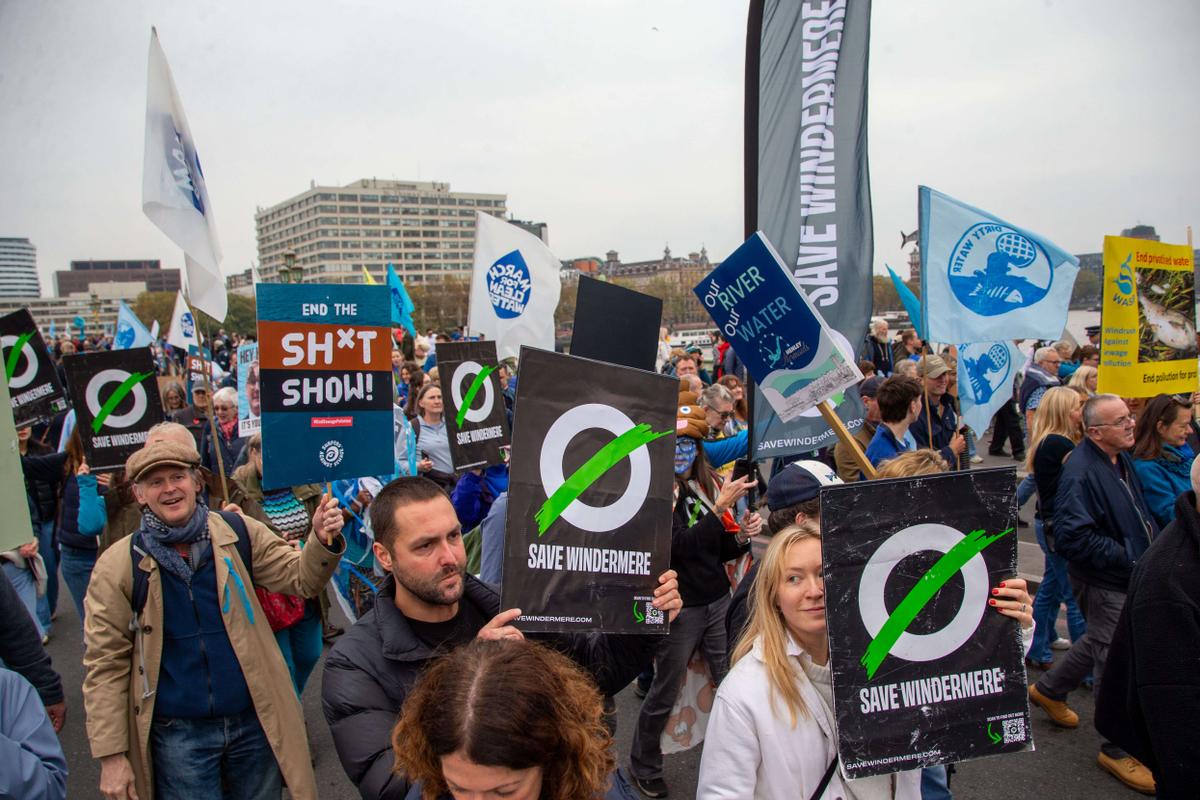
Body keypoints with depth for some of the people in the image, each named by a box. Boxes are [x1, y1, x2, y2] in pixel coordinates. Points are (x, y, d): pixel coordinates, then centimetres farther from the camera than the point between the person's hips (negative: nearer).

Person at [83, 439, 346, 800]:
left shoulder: (238, 533, -3)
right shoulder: (118, 565, -6)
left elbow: (301, 579, -2)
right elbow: (105, 664, -4)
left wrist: (322, 541, -23)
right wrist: (111, 756, -6)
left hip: (255, 720, 2)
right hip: (178, 733, -1)